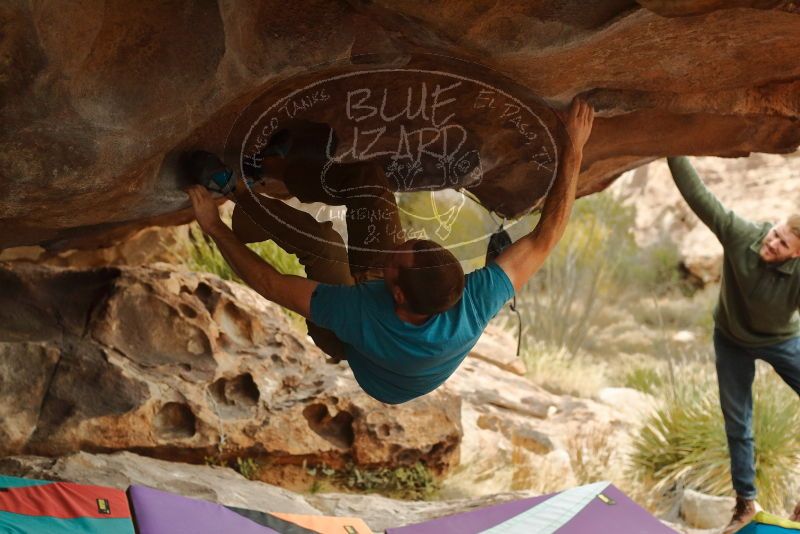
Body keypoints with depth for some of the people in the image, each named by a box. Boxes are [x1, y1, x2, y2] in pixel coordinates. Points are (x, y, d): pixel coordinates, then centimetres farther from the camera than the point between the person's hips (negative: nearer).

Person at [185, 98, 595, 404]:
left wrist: (213, 226, -28)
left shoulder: (358, 314, -50)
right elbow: (545, 238, -35)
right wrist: (574, 147, -34)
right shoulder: (473, 307, -44)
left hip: (345, 346, -3)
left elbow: (268, 284, -38)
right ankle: (287, 170, 19)